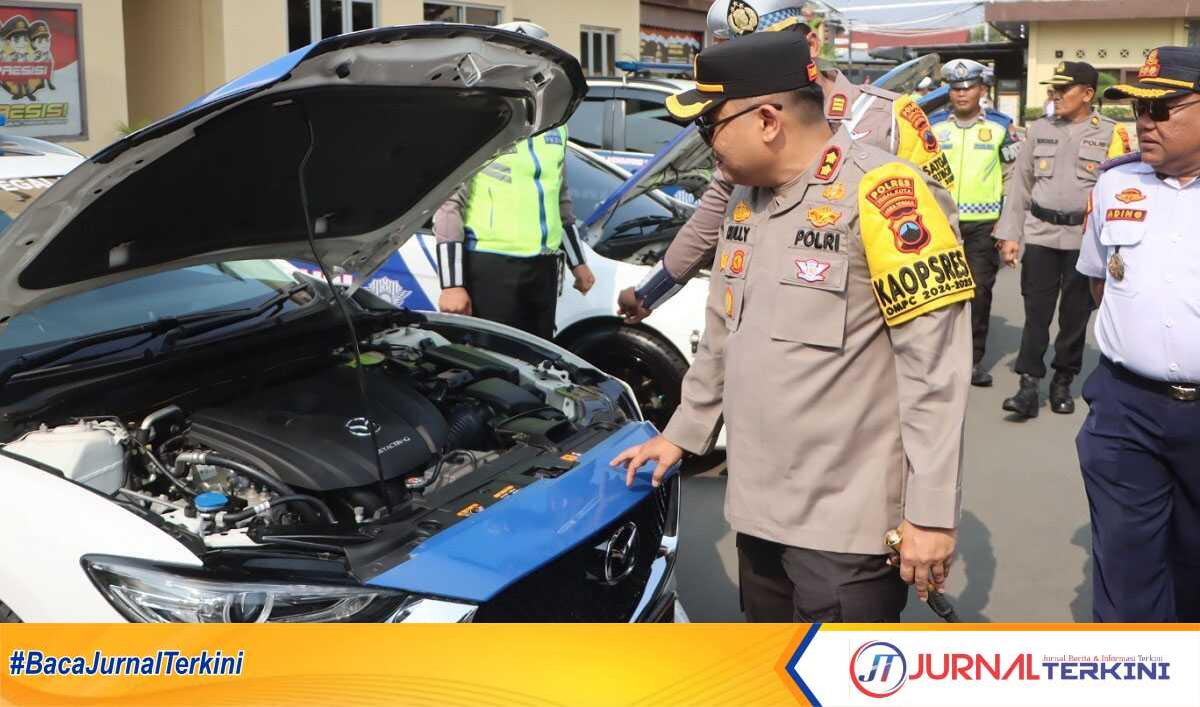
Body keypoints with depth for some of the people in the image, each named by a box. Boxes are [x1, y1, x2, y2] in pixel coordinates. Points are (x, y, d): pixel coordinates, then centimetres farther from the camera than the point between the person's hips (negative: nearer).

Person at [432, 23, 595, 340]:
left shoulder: (553, 123, 15)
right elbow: (449, 204, -11)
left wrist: (578, 262, 22)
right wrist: (451, 284, -16)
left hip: (543, 266, 7)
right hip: (490, 266, -7)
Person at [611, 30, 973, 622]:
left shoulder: (882, 195, -17)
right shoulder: (745, 201, 11)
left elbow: (936, 367, -19)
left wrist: (931, 512, -19)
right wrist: (682, 433, 25)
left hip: (845, 523, -8)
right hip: (759, 507, 8)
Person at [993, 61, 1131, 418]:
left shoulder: (1111, 133, 0)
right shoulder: (1039, 129, 7)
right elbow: (1020, 184, 8)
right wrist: (1010, 234, 4)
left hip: (1085, 237, -1)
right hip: (1040, 233, 1)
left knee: (1075, 315, 8)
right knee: (1036, 312, -1)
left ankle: (1063, 383, 22)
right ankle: (1029, 385, 1)